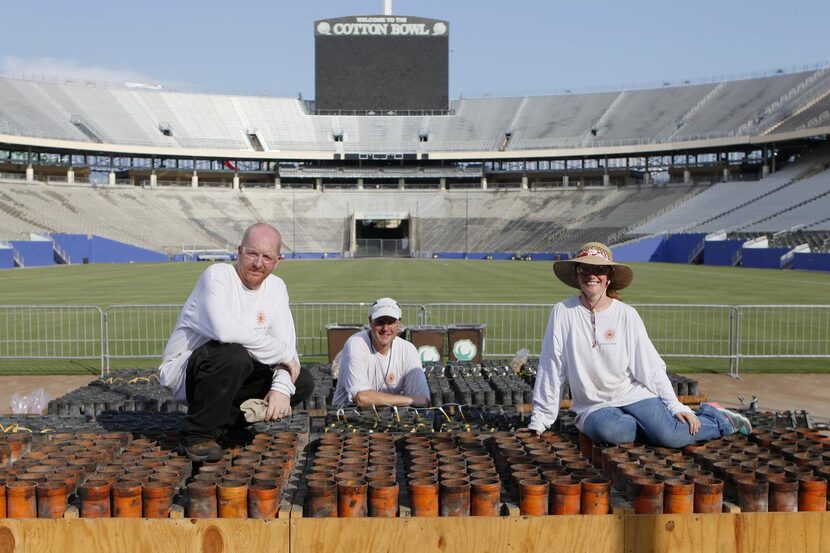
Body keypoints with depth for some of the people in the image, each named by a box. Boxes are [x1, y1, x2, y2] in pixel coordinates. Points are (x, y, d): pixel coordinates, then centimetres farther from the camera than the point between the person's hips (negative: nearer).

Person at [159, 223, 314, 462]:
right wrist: (283, 354, -26)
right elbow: (225, 330, -35)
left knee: (303, 382, -6)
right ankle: (197, 435, -15)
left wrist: (281, 387, -21)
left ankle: (226, 423, 6)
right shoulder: (218, 275, -17)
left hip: (233, 372, 7)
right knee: (234, 355, -37)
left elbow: (286, 343, -2)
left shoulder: (276, 287, 4)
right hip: (184, 372, -7)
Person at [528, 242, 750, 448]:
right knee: (608, 431, -34)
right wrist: (539, 421, -1)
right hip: (594, 408, 0)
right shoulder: (563, 312, -4)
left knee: (669, 436, -25)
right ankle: (652, 424, -3)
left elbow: (651, 367, 0)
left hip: (634, 395, 0)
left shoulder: (627, 315, -2)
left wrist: (676, 406, -10)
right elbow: (550, 369, -2)